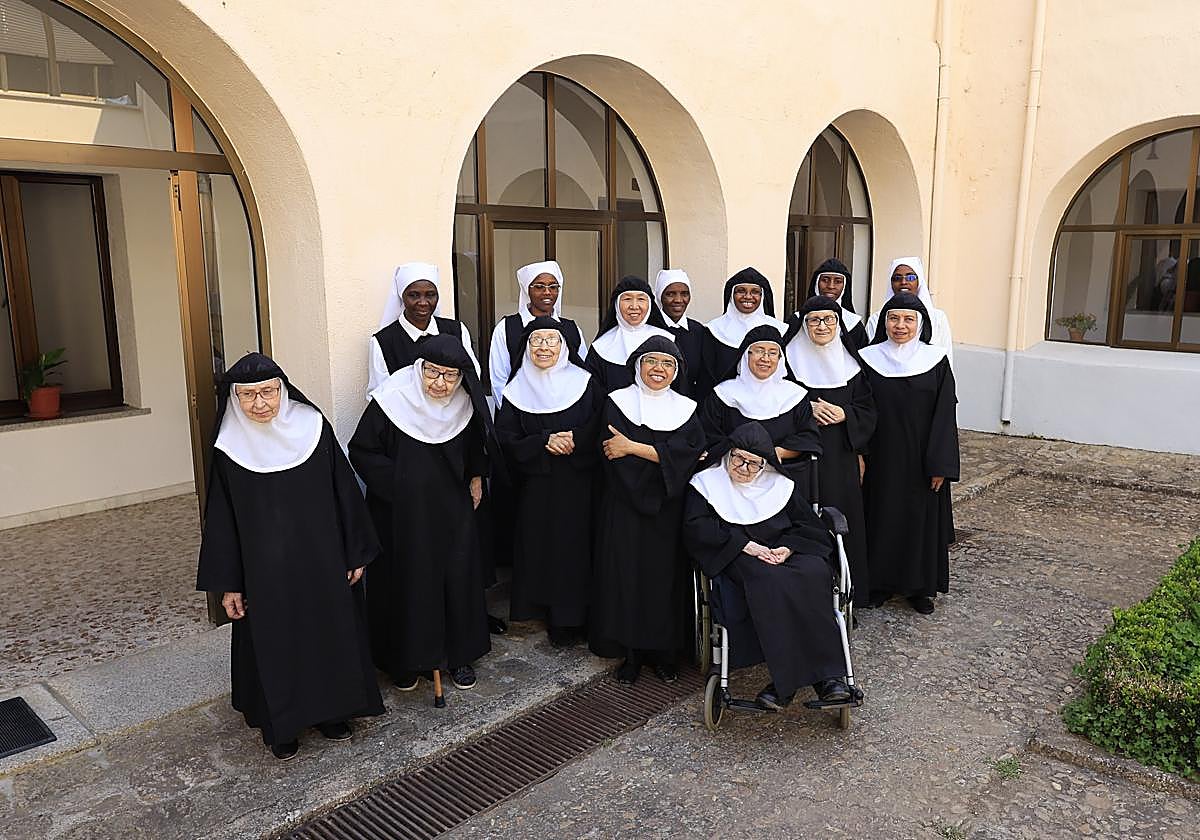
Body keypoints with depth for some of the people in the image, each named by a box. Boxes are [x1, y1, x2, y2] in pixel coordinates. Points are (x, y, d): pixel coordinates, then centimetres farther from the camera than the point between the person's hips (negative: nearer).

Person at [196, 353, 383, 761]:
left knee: (328, 631, 13)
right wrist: (228, 583, -1)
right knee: (273, 641, 11)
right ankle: (280, 725, 32)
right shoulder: (229, 447, -8)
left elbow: (344, 492, -2)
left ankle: (331, 709, 36)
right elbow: (221, 518, -1)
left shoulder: (313, 428, -9)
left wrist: (356, 554, 0)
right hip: (265, 569, 0)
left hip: (321, 560, 1)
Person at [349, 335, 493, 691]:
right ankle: (406, 660, 26)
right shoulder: (391, 401, -19)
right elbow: (361, 451, -10)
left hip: (453, 510, 3)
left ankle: (459, 654, 28)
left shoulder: (466, 404, -7)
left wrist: (476, 478, 9)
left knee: (457, 578, 11)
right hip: (403, 513, -3)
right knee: (406, 580, 7)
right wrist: (398, 482, -13)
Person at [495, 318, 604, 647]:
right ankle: (548, 612, 22)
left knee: (576, 547, 2)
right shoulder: (517, 390, 2)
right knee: (539, 546, 4)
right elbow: (507, 441, -2)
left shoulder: (584, 382, 0)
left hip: (577, 484, -1)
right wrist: (545, 440, -15)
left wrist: (574, 439, -17)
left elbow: (602, 428, -2)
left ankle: (570, 620, 17)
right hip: (536, 487, 1)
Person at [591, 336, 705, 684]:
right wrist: (663, 456, -12)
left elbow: (689, 451, -10)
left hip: (669, 512, 2)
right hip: (625, 509, -1)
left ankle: (664, 652, 19)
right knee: (627, 576, 0)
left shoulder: (686, 409, 8)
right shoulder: (618, 403, 2)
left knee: (666, 576, 4)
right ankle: (631, 653, 14)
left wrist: (633, 448, -15)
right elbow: (612, 455, -10)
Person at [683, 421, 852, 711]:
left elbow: (809, 525, 16)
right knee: (770, 581, -36)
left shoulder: (780, 485, 19)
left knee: (815, 572, -31)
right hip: (736, 558, -3)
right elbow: (695, 527, -4)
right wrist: (744, 544, -14)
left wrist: (788, 547, -7)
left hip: (783, 554, 3)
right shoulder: (707, 483, 10)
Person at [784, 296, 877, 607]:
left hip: (841, 458, 3)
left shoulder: (849, 363, 10)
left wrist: (844, 415, -8)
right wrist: (808, 408, -15)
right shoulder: (790, 359, 0)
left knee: (843, 523, 4)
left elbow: (867, 409, 11)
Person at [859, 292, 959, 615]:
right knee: (881, 517, 8)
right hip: (882, 458, 1)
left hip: (921, 460, 0)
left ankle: (921, 587, 23)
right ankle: (880, 583, 23)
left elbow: (944, 415, -5)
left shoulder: (936, 360, -3)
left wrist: (941, 464, -10)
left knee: (922, 518, 8)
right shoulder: (870, 359, -1)